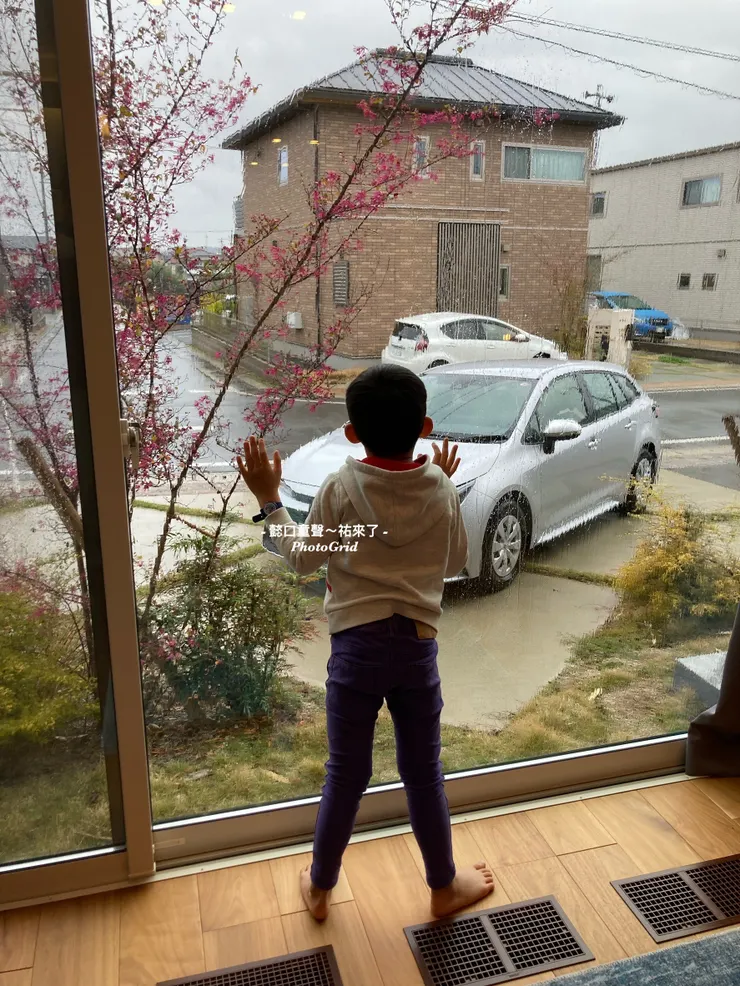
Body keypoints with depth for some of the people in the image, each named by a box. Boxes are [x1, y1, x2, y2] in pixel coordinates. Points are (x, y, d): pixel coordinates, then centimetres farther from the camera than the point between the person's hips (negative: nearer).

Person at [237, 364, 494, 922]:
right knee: (424, 774, 17)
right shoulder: (441, 490, -3)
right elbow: (456, 563, 11)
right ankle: (445, 886, 35)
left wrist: (269, 499, 11)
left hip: (357, 645, -1)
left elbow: (303, 558, 1)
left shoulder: (341, 488, -8)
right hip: (419, 646, 2)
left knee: (346, 775, 14)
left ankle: (320, 887, 33)